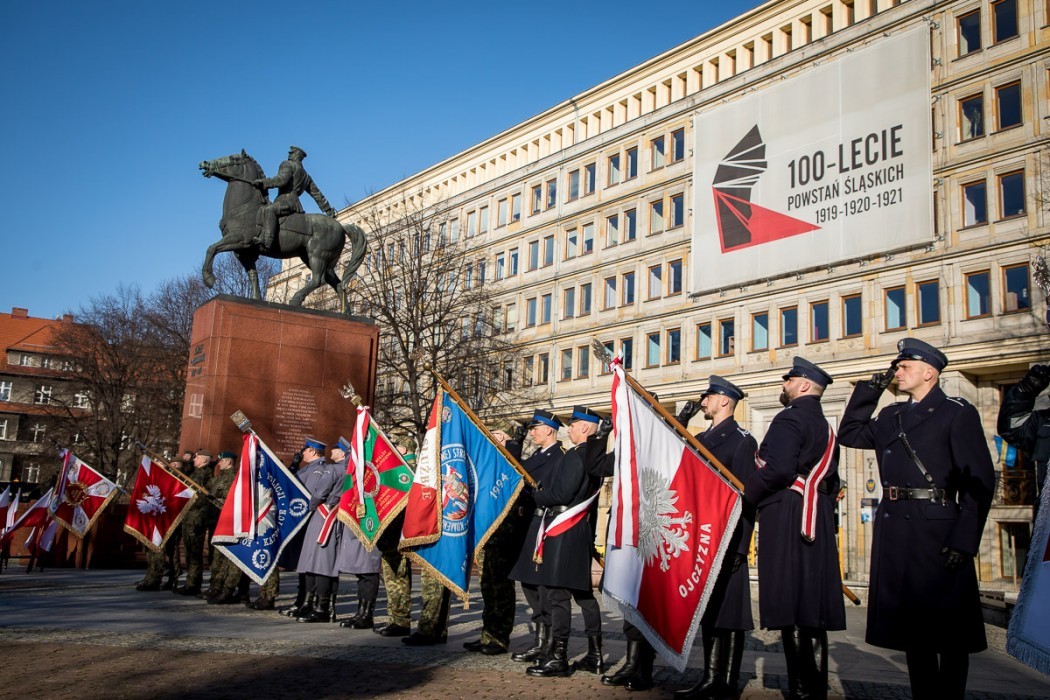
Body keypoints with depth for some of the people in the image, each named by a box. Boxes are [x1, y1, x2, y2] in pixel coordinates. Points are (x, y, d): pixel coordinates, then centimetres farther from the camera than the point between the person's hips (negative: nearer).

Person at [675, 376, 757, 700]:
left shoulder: (742, 440, -7)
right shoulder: (700, 439, 17)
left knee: (729, 610, -1)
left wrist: (739, 547, -19)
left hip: (727, 539, -8)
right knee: (706, 608, 12)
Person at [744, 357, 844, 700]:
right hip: (817, 523, 10)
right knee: (811, 610, 11)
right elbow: (831, 483, 22)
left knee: (791, 610, -8)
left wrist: (744, 496, -10)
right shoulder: (825, 426, 22)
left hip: (787, 522, -10)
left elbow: (779, 468, -22)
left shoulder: (790, 419, -8)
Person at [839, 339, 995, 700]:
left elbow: (980, 481, -9)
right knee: (910, 622, 12)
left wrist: (964, 540, -17)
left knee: (948, 628, 3)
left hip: (937, 531, -6)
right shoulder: (891, 417, 15)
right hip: (894, 530, 6)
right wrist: (870, 389, 15)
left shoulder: (958, 413, -4)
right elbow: (849, 433, 23)